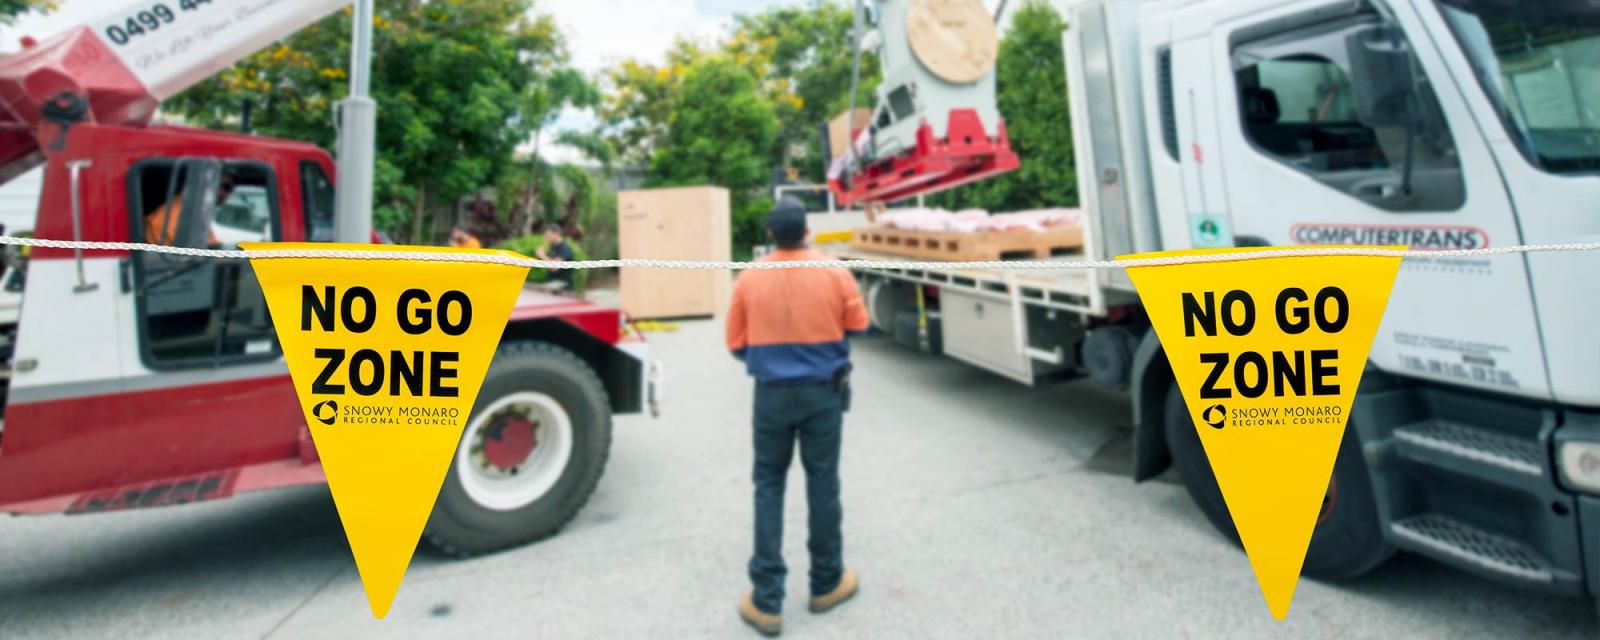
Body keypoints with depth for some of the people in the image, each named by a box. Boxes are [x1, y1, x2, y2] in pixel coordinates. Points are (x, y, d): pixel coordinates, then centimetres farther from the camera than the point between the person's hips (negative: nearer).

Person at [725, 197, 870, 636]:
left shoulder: (749, 279, -6)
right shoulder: (834, 273, -9)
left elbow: (736, 345, 0)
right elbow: (857, 325, 4)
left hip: (771, 393, 1)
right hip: (823, 392, 0)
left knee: (768, 488, 11)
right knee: (822, 485, 13)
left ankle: (766, 601, 14)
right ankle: (826, 583, 30)